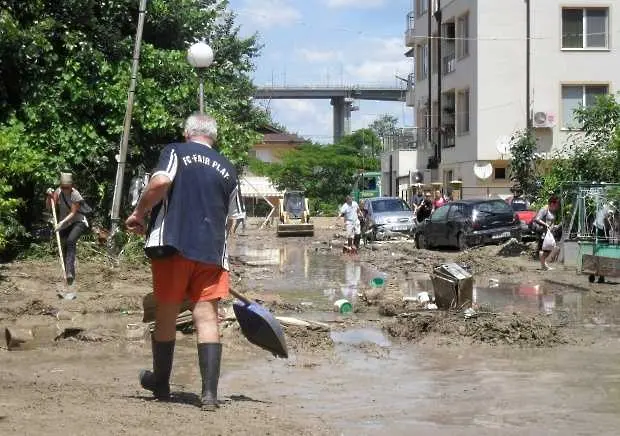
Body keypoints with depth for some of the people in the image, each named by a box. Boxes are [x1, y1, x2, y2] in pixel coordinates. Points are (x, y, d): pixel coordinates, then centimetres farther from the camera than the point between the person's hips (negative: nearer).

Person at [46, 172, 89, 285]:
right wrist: (50, 196, -20)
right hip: (64, 225, 6)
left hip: (78, 222, -6)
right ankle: (68, 274, 16)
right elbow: (50, 206, -2)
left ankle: (70, 271, -39)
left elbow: (73, 213, -23)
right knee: (64, 247, 4)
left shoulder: (75, 195, -19)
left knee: (70, 241, -30)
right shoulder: (58, 191, -3)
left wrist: (61, 223, -33)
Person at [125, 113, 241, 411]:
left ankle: (161, 384, 27)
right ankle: (209, 393, -9)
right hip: (211, 251, 2)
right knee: (206, 317, 0)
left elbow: (160, 182, -15)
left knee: (166, 313, 12)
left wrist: (138, 214, -2)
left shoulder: (176, 151, 4)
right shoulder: (227, 169, 16)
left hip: (172, 244, -2)